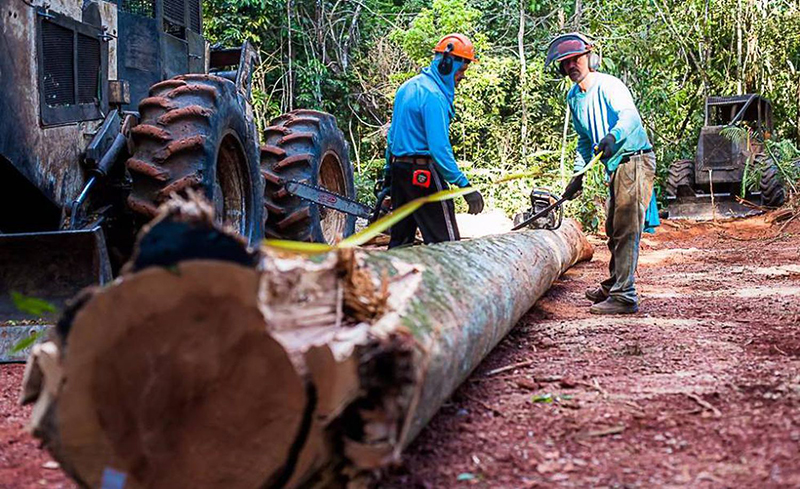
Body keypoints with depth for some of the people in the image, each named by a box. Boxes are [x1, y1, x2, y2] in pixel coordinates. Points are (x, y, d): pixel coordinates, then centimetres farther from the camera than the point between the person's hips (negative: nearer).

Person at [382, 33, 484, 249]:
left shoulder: (407, 87, 14)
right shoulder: (434, 96, -16)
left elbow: (392, 135, 21)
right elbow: (439, 148, -22)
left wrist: (389, 174, 27)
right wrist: (465, 186, -21)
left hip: (399, 169, 10)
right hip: (424, 174, -10)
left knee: (400, 240, 13)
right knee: (446, 245, -9)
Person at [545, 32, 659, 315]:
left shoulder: (608, 85, -16)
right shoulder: (574, 97, 10)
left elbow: (630, 116, -35)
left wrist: (613, 136, -54)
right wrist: (579, 173, 17)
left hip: (635, 161, -9)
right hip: (615, 167, 9)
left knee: (625, 230, -12)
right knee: (614, 230, 20)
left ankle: (624, 297, -12)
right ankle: (612, 286, 36)